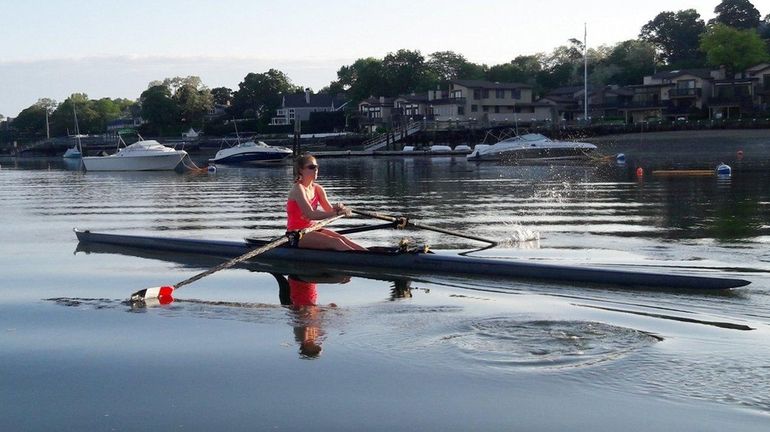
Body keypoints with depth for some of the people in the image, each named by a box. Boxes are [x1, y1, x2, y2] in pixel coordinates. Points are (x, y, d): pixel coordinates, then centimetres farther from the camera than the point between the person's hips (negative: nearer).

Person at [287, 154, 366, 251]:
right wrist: (336, 213, -32)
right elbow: (311, 215, -26)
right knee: (335, 242, -26)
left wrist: (337, 209, -20)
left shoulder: (318, 189, 9)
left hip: (311, 229, 7)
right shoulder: (298, 189, -15)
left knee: (343, 239, -18)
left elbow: (330, 210, 4)